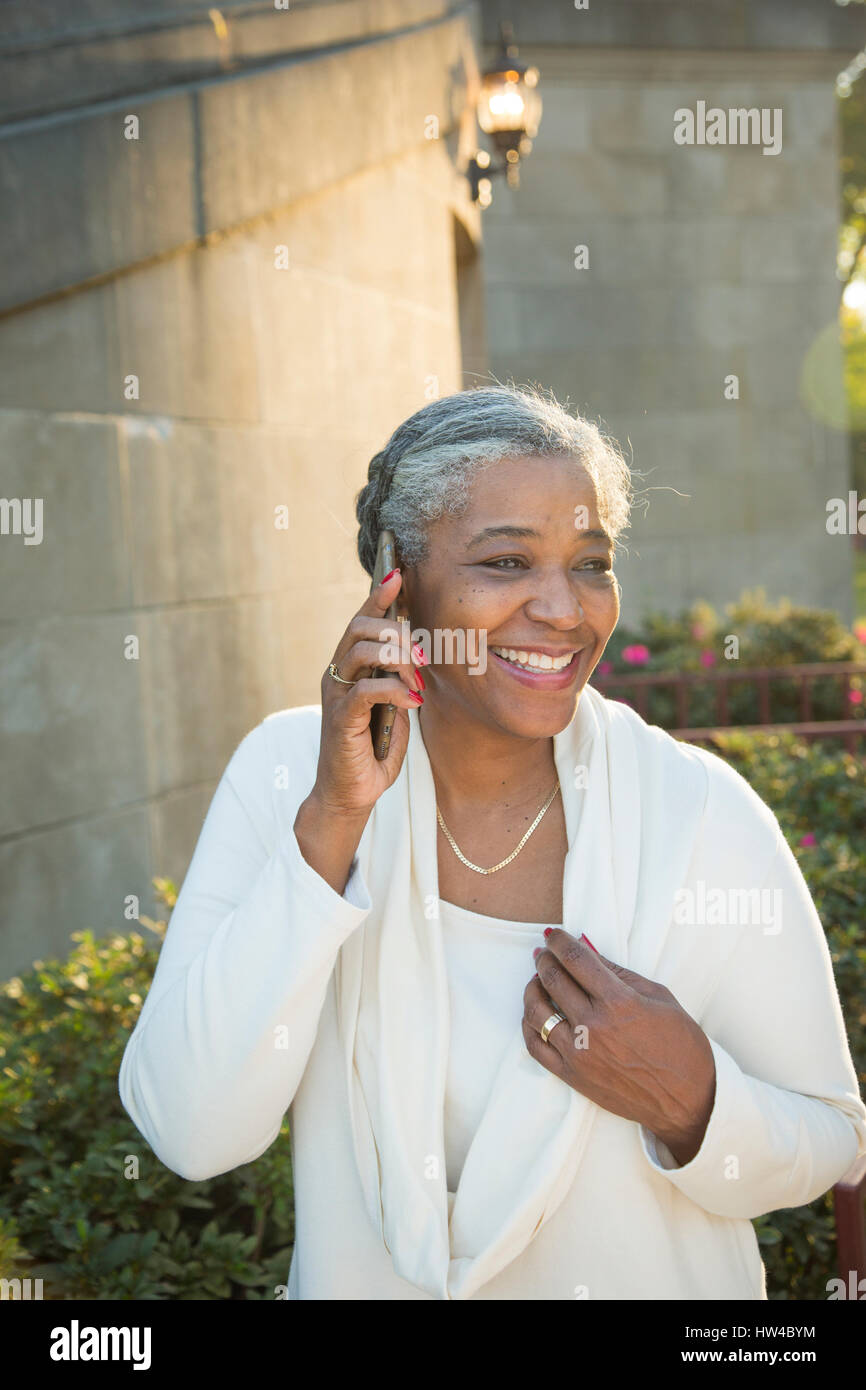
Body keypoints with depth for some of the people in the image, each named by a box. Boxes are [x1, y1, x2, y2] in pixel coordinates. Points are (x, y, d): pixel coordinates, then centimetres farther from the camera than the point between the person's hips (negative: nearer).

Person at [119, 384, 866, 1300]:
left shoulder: (702, 812, -18)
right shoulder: (284, 771, -15)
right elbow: (189, 1135, -23)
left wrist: (690, 1103, -28)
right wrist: (334, 814, -29)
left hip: (658, 1285, -1)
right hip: (358, 1280, 1)